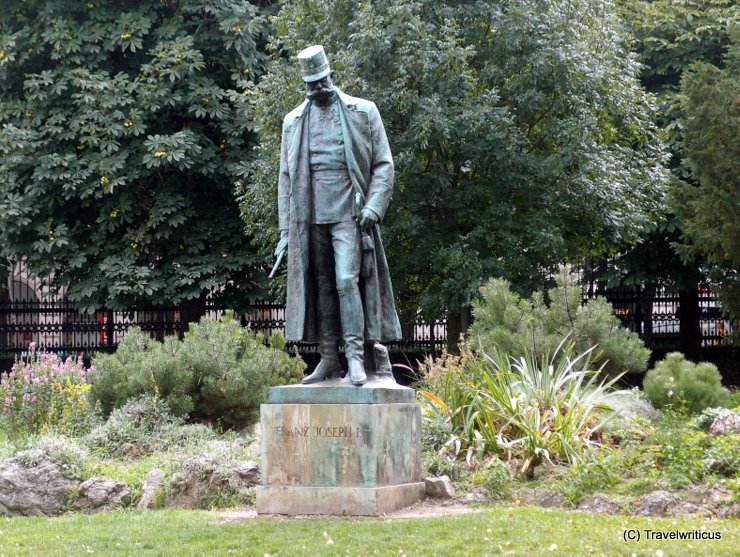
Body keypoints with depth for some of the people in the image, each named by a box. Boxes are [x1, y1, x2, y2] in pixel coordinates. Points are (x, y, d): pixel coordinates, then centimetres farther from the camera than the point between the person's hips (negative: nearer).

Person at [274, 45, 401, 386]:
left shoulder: (363, 112, 5)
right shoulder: (294, 121, 14)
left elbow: (383, 165, 3)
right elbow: (286, 176, 16)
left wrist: (373, 207, -11)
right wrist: (285, 230, 10)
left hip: (349, 215, -4)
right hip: (310, 217, 4)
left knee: (346, 280, -16)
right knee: (320, 287, 4)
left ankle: (356, 355, -15)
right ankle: (329, 359, 7)